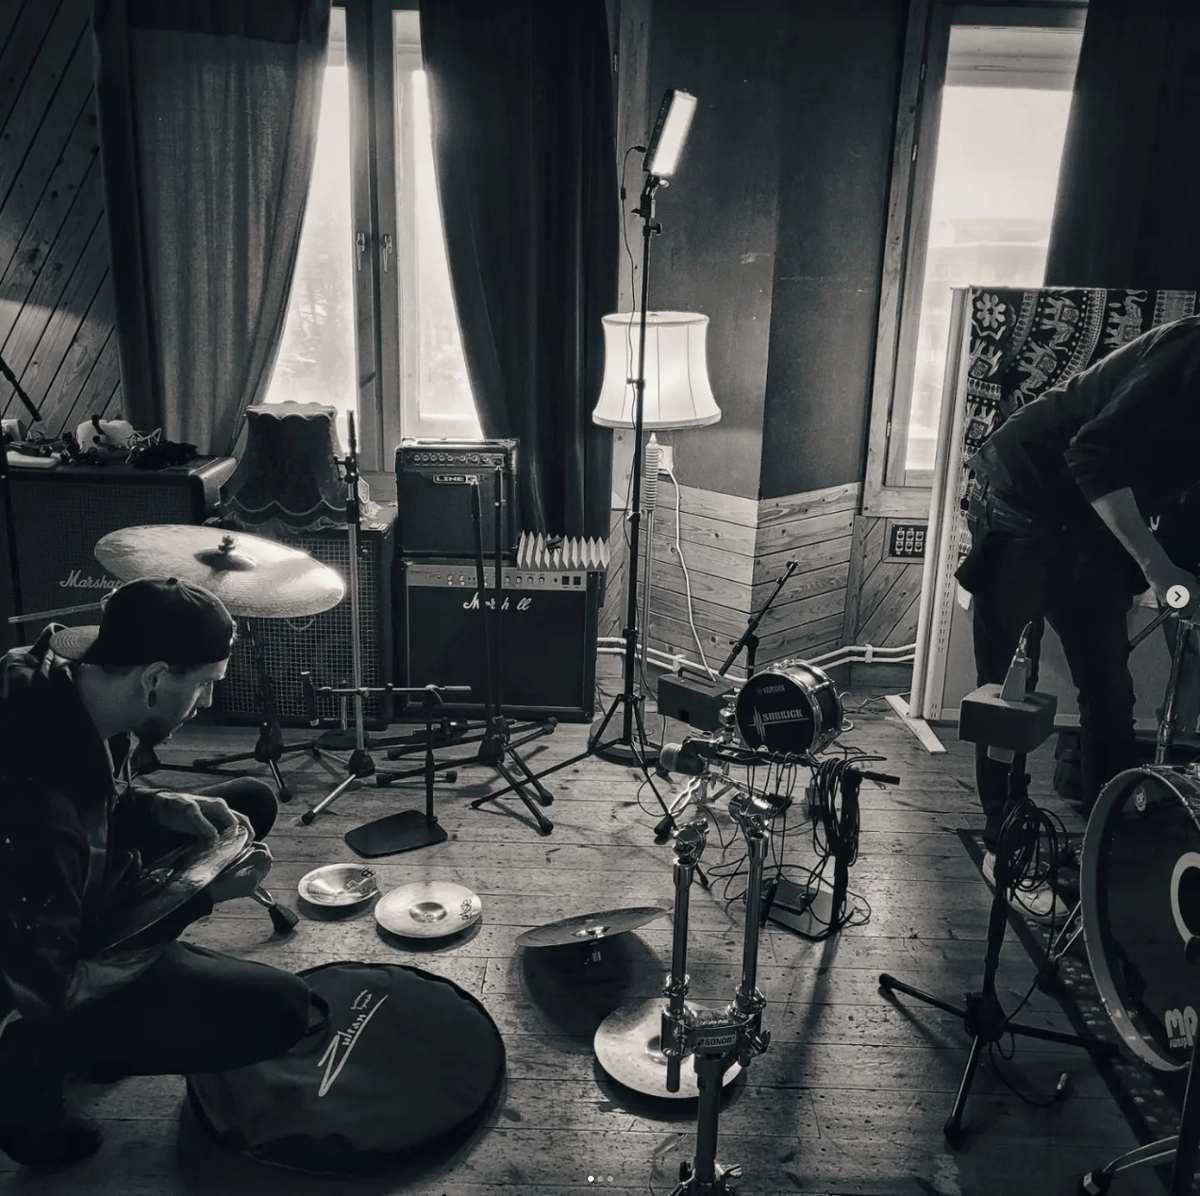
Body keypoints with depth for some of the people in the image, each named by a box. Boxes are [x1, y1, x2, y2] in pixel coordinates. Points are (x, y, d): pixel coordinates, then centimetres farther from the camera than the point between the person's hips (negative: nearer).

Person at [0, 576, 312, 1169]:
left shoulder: (68, 673, -13)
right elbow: (51, 994, -29)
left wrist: (166, 808, -10)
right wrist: (198, 897, -23)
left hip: (76, 895, 9)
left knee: (250, 801, 8)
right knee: (279, 1007, -19)